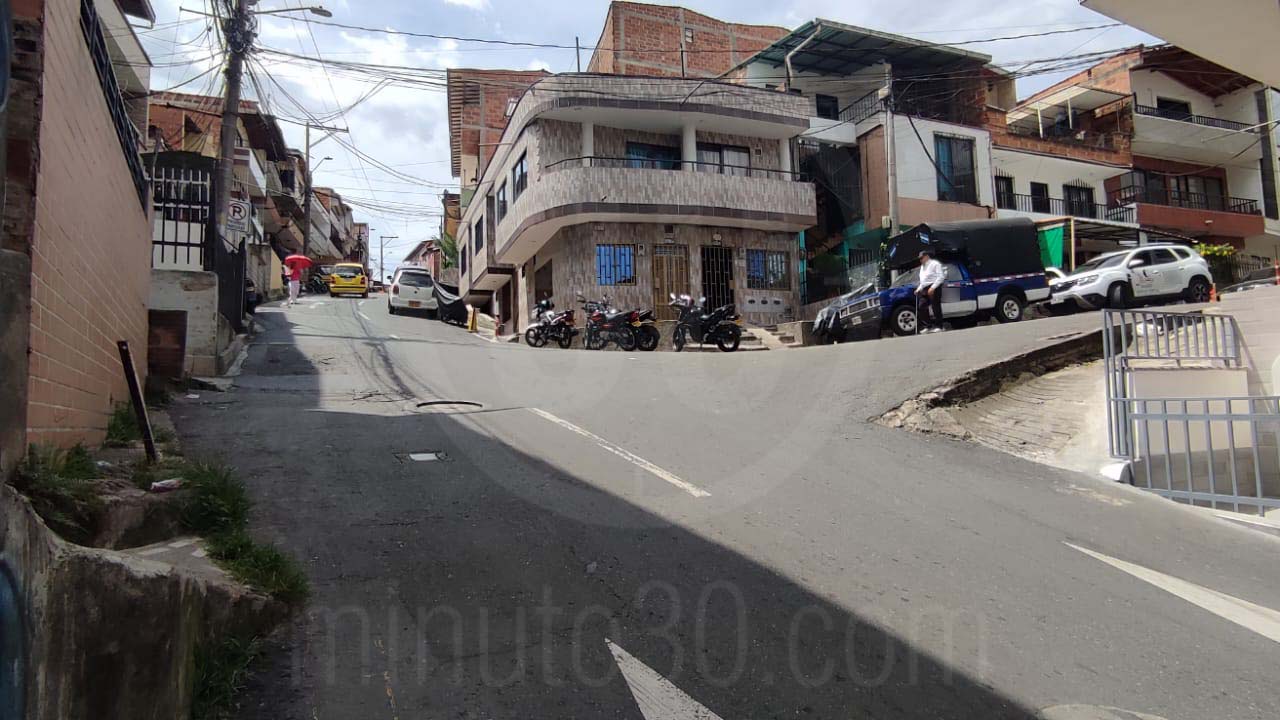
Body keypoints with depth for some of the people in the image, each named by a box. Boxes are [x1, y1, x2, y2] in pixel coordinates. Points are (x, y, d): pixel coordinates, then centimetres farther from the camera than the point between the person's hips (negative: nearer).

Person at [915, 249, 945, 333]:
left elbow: (941, 277, -13)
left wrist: (933, 287, -21)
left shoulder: (935, 264, -2)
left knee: (936, 307, -9)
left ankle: (938, 326, -7)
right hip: (925, 289, 8)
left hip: (934, 288, -8)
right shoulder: (922, 267, 25)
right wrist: (919, 288, 14)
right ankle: (927, 326, 4)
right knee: (923, 307, 0)